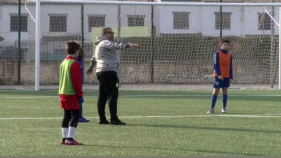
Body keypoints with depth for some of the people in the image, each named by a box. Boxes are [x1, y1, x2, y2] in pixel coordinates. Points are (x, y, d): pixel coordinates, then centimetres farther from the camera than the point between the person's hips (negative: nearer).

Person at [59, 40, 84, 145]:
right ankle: (70, 138, -14)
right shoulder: (74, 64, -14)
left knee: (66, 116, 13)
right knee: (75, 116, -8)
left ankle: (64, 138, 14)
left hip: (63, 94, 9)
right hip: (72, 94, -9)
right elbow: (76, 81, -18)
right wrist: (80, 95, -13)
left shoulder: (63, 63, 15)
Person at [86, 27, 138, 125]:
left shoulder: (100, 45, 25)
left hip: (100, 72, 11)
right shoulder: (105, 43, -6)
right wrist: (128, 45, -40)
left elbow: (94, 58, 39)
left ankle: (102, 119, 14)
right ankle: (114, 119, -19)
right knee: (112, 95, -13)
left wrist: (90, 67, 55)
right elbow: (115, 45, -27)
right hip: (109, 71, -11)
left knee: (102, 96, 11)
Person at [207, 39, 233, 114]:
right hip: (218, 76, -4)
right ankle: (212, 108, -3)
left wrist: (230, 77, 6)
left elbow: (230, 67, 12)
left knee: (225, 91, 5)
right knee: (216, 91, -4)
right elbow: (216, 65, -10)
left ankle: (224, 108, 10)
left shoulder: (230, 55, 9)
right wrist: (219, 74, -19)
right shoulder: (217, 54, -5)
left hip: (226, 76, 4)